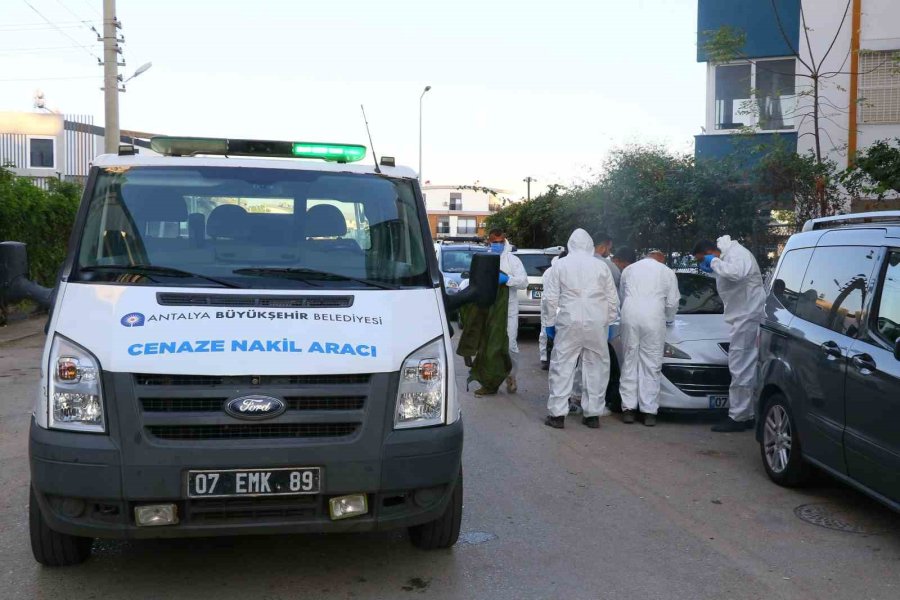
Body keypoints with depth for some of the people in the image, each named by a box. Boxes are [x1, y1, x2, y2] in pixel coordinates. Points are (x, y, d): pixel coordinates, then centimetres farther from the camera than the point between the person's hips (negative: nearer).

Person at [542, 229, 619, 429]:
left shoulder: (560, 265, 4)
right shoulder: (601, 266, 8)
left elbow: (551, 298, 1)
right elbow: (613, 298, 10)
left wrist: (549, 322, 8)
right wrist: (609, 321, 18)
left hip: (570, 322, -2)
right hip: (597, 323, 2)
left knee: (562, 365, 3)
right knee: (597, 366, 10)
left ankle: (557, 414, 1)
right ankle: (593, 414, 13)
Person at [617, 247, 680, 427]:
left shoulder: (628, 270, 22)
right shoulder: (667, 272, 16)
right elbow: (672, 302, 13)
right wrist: (669, 319, 32)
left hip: (630, 317, 2)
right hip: (653, 319, -2)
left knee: (630, 361, 8)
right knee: (651, 365, 1)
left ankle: (628, 408, 7)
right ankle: (649, 412, 1)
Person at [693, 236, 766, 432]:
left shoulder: (737, 253, -14)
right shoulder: (728, 255, 18)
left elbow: (736, 273, -33)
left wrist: (714, 263, -19)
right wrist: (713, 269, 11)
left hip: (748, 315, -11)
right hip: (742, 315, 11)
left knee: (740, 367, -9)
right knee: (745, 367, 13)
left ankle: (738, 417, -5)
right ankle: (747, 415, 20)